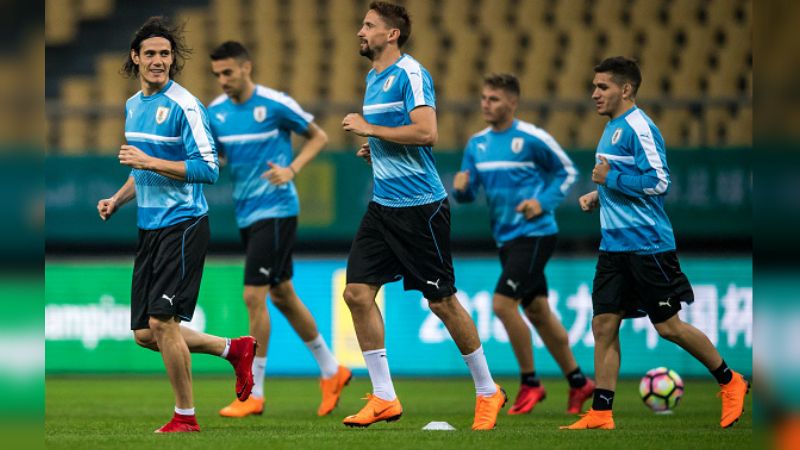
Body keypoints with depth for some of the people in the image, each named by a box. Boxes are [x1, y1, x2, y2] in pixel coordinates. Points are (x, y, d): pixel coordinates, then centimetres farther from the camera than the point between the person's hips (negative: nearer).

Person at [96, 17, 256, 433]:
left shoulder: (183, 105, -11)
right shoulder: (133, 105, 14)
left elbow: (208, 169, -17)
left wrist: (149, 161, -21)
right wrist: (117, 200, 12)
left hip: (182, 224, -9)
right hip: (150, 227, 9)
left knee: (161, 322, -13)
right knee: (144, 333, 6)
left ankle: (185, 416, 1)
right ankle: (233, 349, 23)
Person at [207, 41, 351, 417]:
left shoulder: (275, 104, -12)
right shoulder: (216, 111, 6)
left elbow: (319, 137, -3)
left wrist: (292, 169, -17)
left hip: (275, 210, -7)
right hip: (246, 214, 7)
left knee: (254, 296, -12)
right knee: (281, 295, 14)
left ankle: (253, 393, -7)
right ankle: (331, 371, 30)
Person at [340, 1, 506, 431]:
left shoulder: (411, 74, -13)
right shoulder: (373, 78, 15)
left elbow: (426, 132, -25)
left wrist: (370, 129, -18)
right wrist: (376, 148, 9)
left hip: (420, 204, -9)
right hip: (383, 203, 9)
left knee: (442, 300, -2)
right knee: (357, 291, -2)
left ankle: (487, 391, 13)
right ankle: (383, 398, 4)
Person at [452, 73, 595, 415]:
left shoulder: (532, 139, -11)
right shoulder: (477, 144, 8)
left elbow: (567, 172, -2)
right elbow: (468, 194, 10)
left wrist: (544, 202, -15)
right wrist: (460, 188, -13)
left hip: (534, 234, -8)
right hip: (506, 238, 8)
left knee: (503, 303, -17)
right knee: (537, 312, 13)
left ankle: (530, 383, -3)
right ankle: (578, 382, 25)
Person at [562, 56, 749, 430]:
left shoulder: (638, 128, -14)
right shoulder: (612, 128, 15)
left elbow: (658, 182, -21)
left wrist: (610, 178, -16)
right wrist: (598, 196, 11)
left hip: (646, 245, -9)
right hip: (614, 244, 9)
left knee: (668, 326, -2)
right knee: (603, 325, 2)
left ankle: (730, 382, 15)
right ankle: (600, 413, 2)